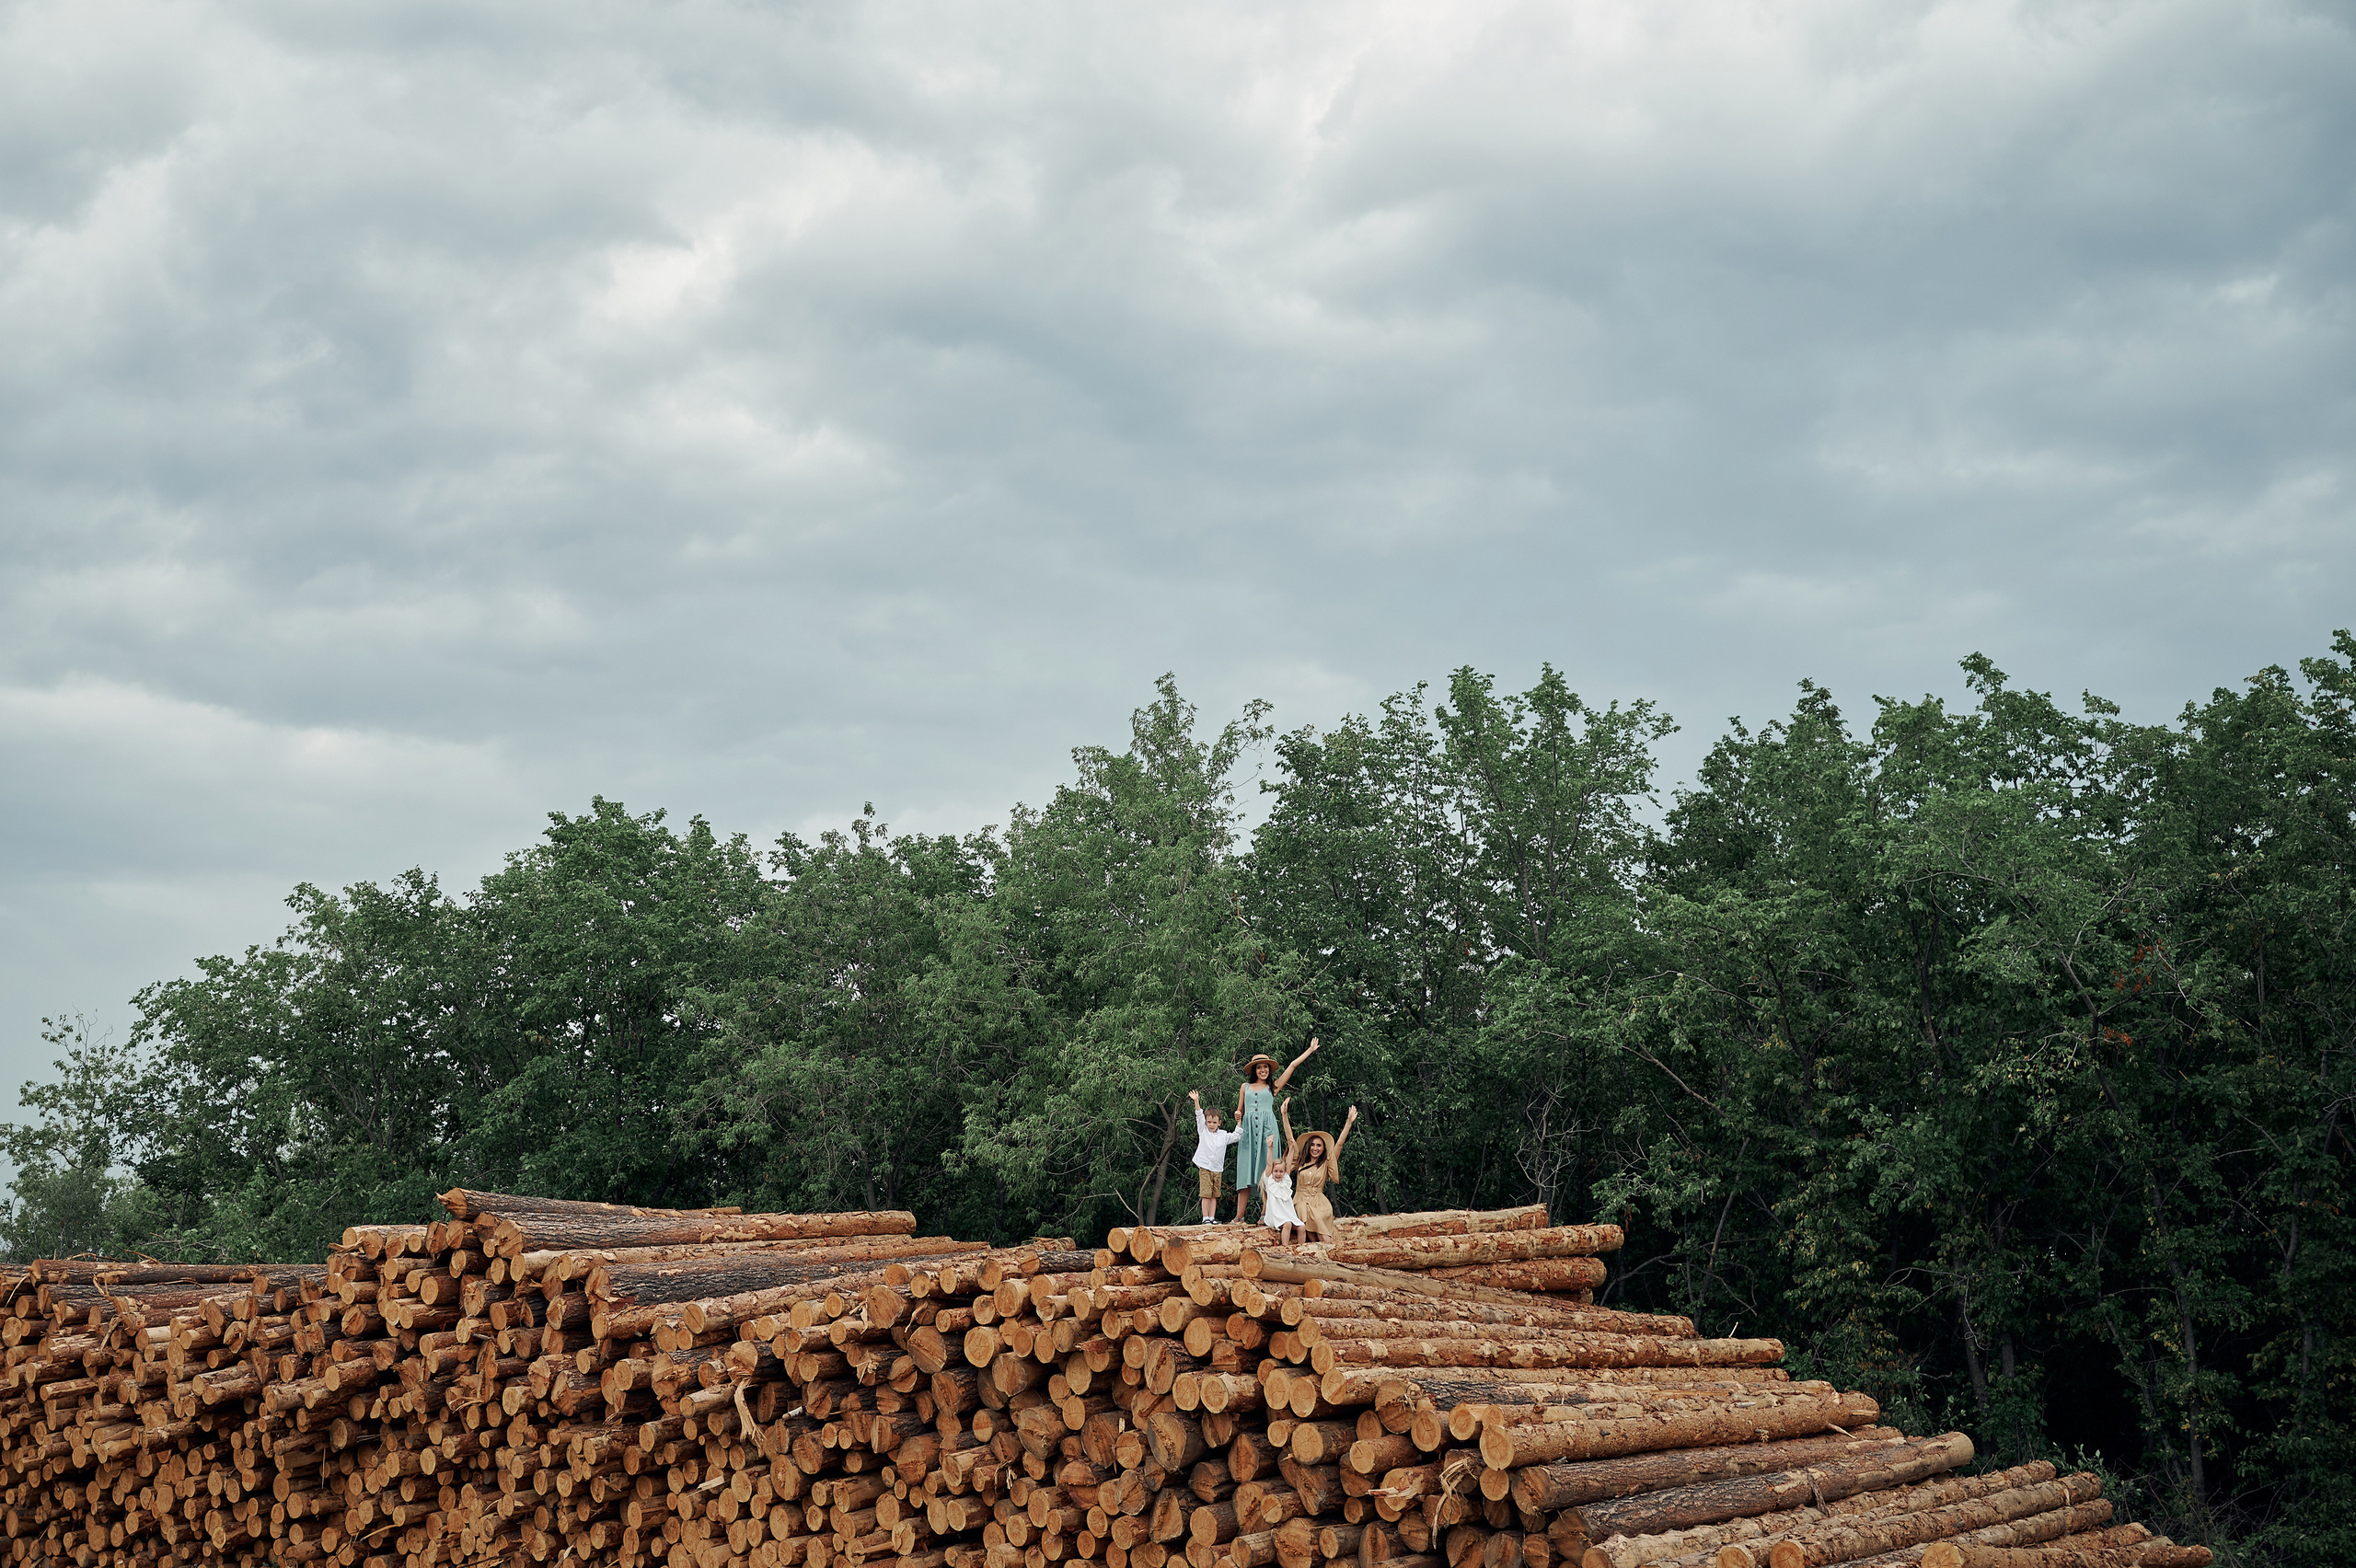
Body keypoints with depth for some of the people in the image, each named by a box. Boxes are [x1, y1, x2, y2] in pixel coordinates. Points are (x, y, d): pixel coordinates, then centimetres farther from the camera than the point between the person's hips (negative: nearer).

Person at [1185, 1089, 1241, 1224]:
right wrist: (1196, 1101, -15)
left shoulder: (1223, 1136, 10)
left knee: (1214, 1195, 4)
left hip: (1217, 1169, 3)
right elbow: (1199, 1116, -4)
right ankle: (1205, 1218, -6)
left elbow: (1237, 1136, 16)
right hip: (1204, 1168, -3)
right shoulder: (1203, 1132, 4)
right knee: (1206, 1194, -7)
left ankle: (1212, 1217, 8)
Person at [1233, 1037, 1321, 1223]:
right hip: (1248, 1129, 1)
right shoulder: (1245, 1087, 18)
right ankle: (1239, 1215, -10)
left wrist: (1310, 1050, 17)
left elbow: (1293, 1065, 15)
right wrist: (1238, 1117, -1)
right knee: (1246, 1170, -6)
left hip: (1267, 1129, -1)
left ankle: (1265, 1213, -8)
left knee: (1267, 1169, -9)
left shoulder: (1273, 1088, 14)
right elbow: (1239, 1111, 22)